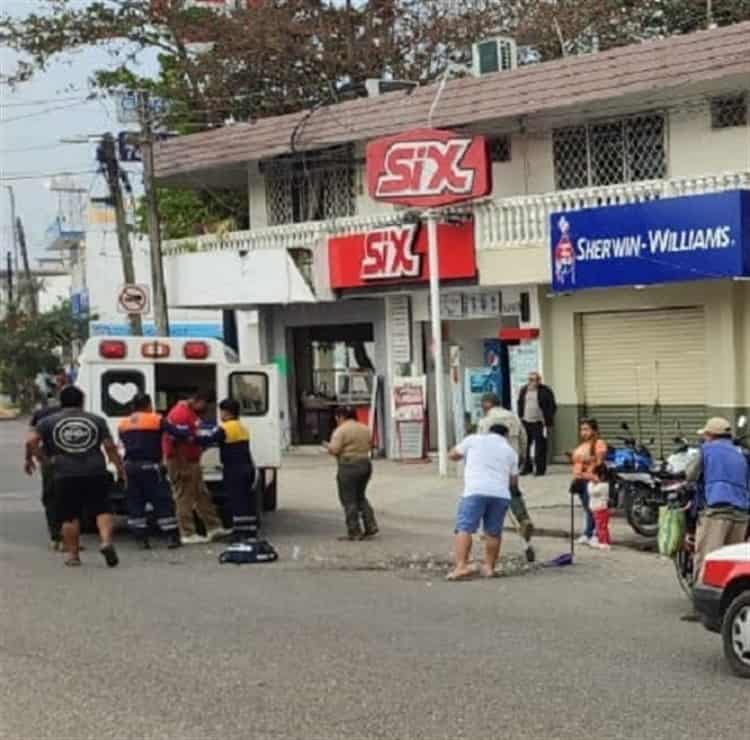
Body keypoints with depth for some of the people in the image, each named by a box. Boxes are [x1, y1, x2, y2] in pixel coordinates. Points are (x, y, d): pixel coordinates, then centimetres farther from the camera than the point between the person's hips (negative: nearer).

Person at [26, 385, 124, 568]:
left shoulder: (49, 421, 10)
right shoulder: (97, 420, 10)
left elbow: (32, 441, 0)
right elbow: (110, 447, 4)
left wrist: (43, 460, 11)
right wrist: (120, 468, 9)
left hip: (65, 476, 0)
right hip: (95, 473, 0)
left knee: (69, 516, 8)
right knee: (102, 510, 5)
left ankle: (73, 554, 10)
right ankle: (106, 541, -15)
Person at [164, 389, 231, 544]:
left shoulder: (192, 413, 14)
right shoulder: (180, 414, -20)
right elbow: (175, 442, -24)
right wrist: (181, 468, -24)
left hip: (192, 462, 11)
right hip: (181, 462, -11)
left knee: (202, 495, 15)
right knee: (184, 498, -4)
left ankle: (213, 528, 21)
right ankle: (188, 535, 0)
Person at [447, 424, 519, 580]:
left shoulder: (474, 439, 15)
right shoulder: (510, 451, 23)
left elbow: (453, 455, 24)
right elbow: (514, 481, 22)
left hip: (475, 491, -3)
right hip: (501, 494, 3)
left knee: (464, 528, -6)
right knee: (494, 532, 15)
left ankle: (461, 566, -20)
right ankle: (489, 566, 15)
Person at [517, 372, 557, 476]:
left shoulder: (545, 391, -2)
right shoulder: (524, 390, 13)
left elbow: (552, 406, -3)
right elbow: (520, 404, 20)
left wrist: (548, 421, -8)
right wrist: (521, 417, 11)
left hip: (539, 423, -4)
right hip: (526, 422, 4)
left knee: (540, 446, -5)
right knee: (527, 446, 4)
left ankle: (540, 468, -1)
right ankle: (527, 468, 13)